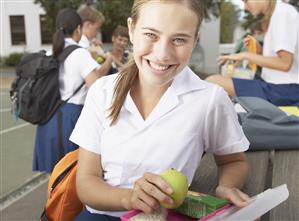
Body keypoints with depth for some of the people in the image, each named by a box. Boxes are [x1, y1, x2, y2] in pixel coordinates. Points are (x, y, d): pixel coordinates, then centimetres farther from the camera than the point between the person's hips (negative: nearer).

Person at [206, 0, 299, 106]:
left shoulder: (282, 12, -12)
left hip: (284, 90, -10)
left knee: (212, 82, -19)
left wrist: (246, 55, -14)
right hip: (276, 86, 10)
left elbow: (285, 63, -21)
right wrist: (261, 50, 6)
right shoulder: (275, 14, 17)